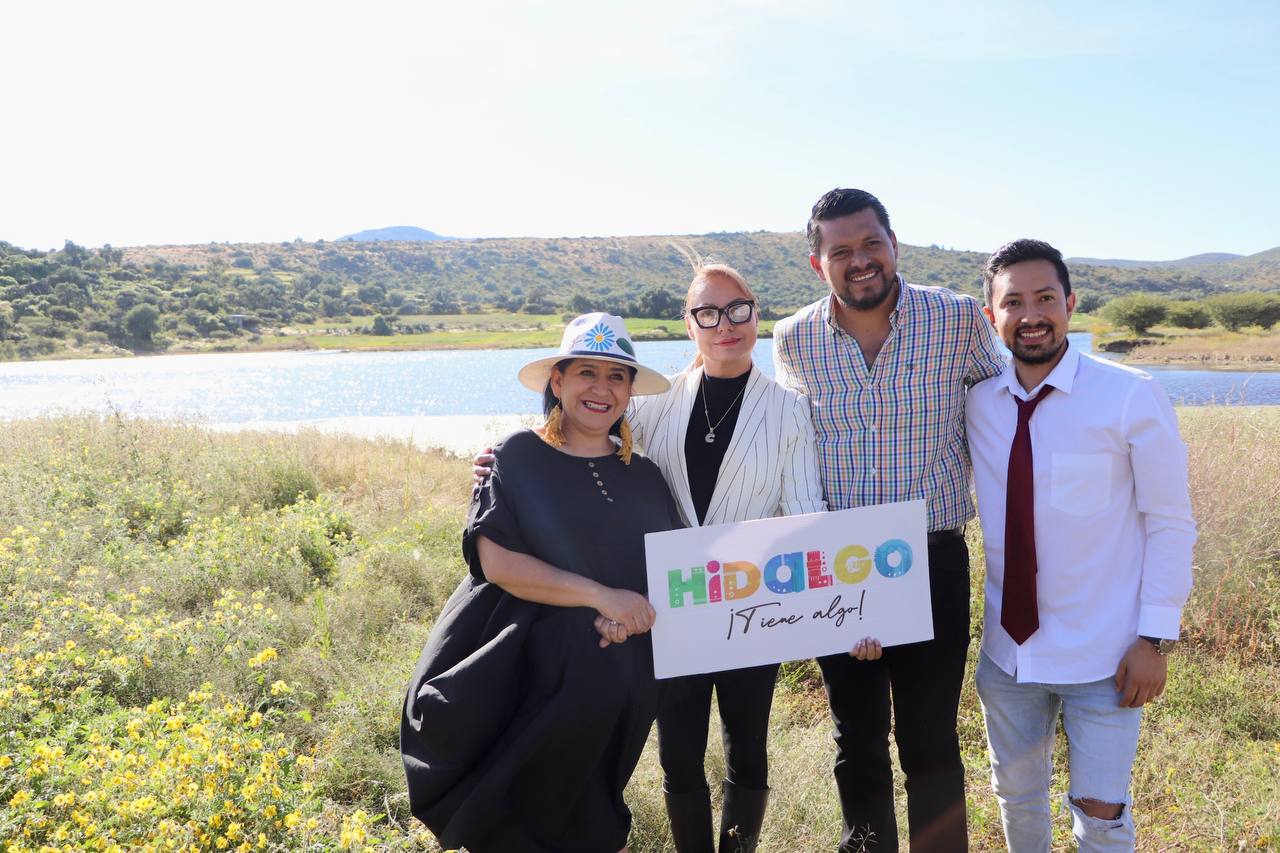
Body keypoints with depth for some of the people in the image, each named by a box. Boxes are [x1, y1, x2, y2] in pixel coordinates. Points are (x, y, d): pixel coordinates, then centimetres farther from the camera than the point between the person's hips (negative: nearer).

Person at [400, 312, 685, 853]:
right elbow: (496, 562, -15)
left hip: (615, 689, 4)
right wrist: (602, 596, -21)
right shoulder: (518, 457, -4)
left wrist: (639, 615, -16)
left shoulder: (644, 477, 8)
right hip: (529, 675, -3)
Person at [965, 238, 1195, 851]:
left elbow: (1171, 524, -9)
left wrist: (1156, 638, -11)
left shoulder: (1132, 397, -14)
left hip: (1103, 657, -3)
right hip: (1008, 650, 4)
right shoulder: (977, 405, -3)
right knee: (1016, 793, 20)